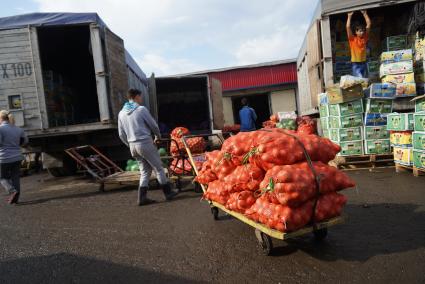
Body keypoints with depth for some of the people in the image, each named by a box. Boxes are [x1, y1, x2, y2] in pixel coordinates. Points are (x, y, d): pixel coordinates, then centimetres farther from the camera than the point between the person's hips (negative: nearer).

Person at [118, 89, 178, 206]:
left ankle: (142, 197, 9)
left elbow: (121, 134, 13)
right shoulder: (141, 109, -7)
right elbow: (153, 125, -1)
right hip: (145, 142, -6)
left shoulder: (121, 113, 10)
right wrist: (158, 136, 17)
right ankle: (168, 192, 12)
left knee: (144, 171, 14)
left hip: (132, 145, 6)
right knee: (158, 168, 5)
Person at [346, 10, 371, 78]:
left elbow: (369, 24, 7)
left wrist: (365, 14, 6)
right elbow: (348, 27, -13)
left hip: (363, 63, 5)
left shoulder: (365, 38, 6)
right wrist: (349, 16, -9)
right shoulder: (352, 39, -4)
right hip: (355, 64, -5)